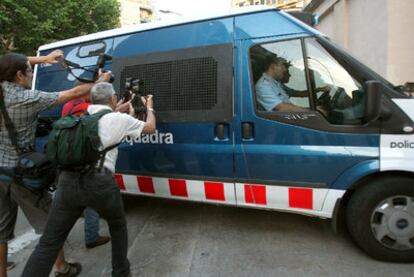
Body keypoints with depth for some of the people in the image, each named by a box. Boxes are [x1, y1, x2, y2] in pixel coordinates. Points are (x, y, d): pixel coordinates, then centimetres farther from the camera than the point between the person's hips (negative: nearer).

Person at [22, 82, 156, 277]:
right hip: (100, 182, -3)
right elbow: (150, 128, 23)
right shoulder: (120, 118, 7)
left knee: (48, 244, 12)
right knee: (118, 226, 26)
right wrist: (149, 107, 41)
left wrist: (129, 114, 51)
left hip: (68, 181, 4)